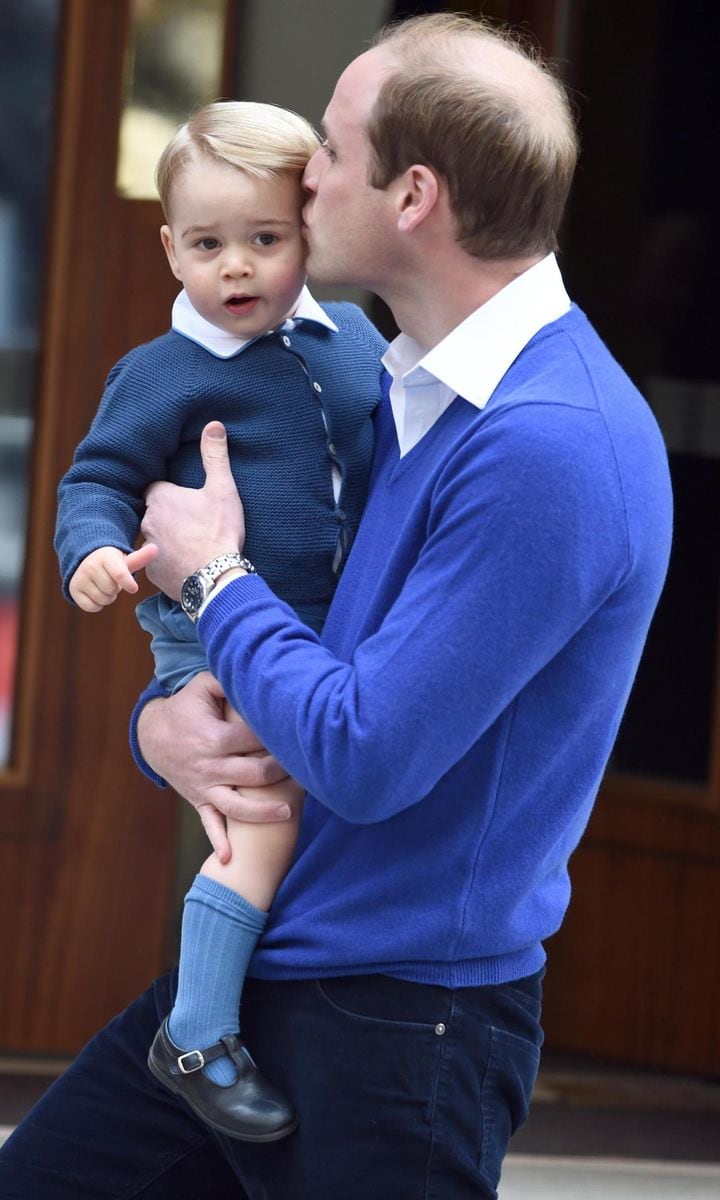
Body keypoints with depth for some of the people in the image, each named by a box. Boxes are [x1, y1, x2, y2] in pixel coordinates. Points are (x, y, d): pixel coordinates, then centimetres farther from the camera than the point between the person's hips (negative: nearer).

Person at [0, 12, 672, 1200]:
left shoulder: (550, 446, -22)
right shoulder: (399, 389, 9)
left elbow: (364, 760, -24)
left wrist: (213, 577, -8)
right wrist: (161, 719, -4)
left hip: (404, 1015, -9)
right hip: (256, 964, 9)